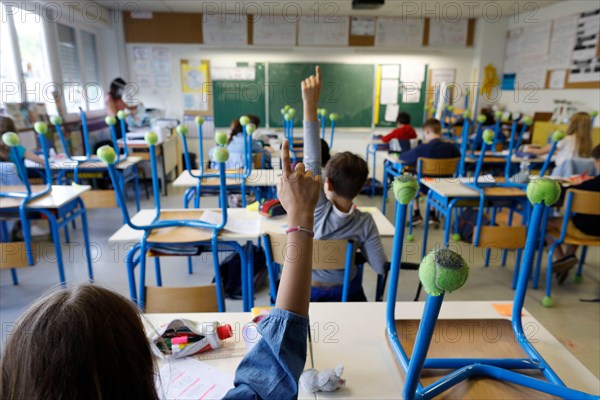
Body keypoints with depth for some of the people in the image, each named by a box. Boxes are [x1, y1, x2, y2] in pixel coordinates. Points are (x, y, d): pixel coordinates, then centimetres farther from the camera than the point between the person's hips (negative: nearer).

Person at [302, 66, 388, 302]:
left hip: (308, 291, 0)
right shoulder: (365, 222, -23)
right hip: (345, 292, 0)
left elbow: (311, 162, -31)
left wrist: (310, 104, -36)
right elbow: (380, 267, -19)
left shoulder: (318, 210, -26)